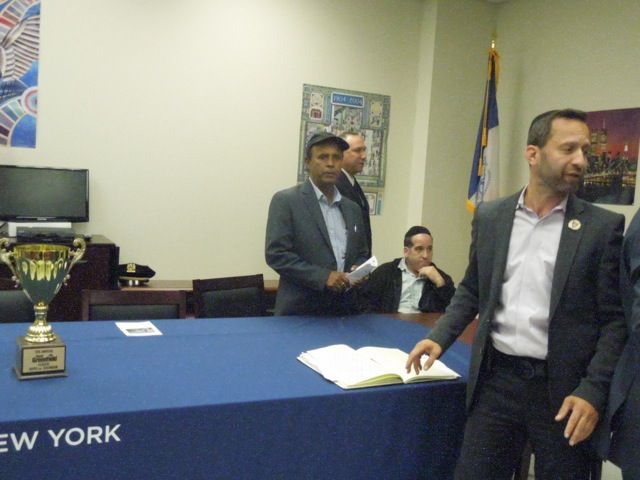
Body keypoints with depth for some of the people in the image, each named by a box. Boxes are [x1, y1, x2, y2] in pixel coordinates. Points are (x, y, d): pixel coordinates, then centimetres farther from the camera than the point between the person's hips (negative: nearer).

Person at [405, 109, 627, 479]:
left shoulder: (604, 227, -4)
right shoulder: (490, 217, 4)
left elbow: (615, 319, -4)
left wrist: (593, 391, -13)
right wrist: (440, 337, 0)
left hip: (564, 389, -2)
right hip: (497, 379, 2)